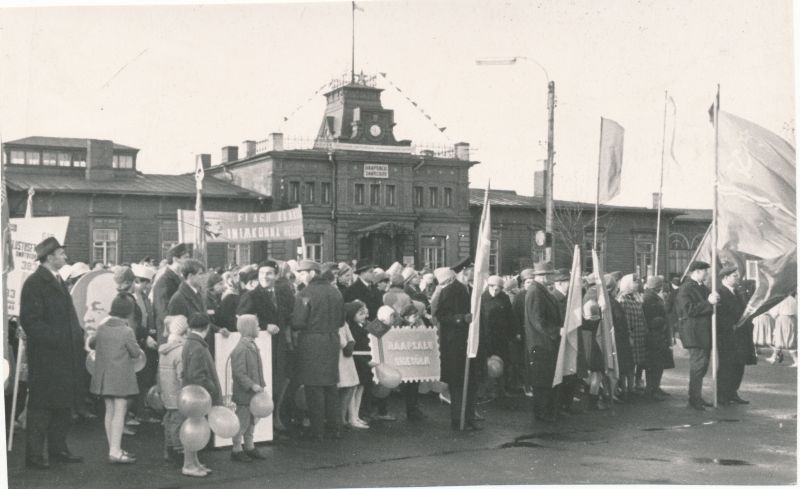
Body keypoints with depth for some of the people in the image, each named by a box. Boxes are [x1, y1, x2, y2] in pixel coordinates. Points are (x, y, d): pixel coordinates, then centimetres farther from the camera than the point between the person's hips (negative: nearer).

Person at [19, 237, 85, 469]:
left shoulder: (57, 281, 17)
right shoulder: (34, 282, -12)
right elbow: (30, 320, -18)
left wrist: (78, 336, 9)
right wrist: (55, 339, -21)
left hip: (64, 356, 9)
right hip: (45, 357, -9)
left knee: (63, 404, 13)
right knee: (41, 407, -2)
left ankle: (58, 449, 22)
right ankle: (34, 455, 5)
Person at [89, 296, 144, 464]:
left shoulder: (101, 328, 3)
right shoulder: (127, 331, -13)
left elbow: (91, 343, 19)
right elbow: (135, 352, -8)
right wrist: (140, 352, 14)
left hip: (104, 376, 6)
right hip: (121, 376, -6)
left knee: (109, 411, 11)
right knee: (119, 412, -5)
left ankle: (114, 449, 17)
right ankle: (115, 451, -10)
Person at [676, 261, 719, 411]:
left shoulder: (703, 288, 18)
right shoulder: (685, 289, -11)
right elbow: (688, 310, -21)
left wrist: (714, 300, 5)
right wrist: (708, 303, -19)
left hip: (705, 332, 9)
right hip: (694, 333, -9)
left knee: (702, 365, 13)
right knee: (698, 364, -11)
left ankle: (697, 397, 21)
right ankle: (694, 399, -6)